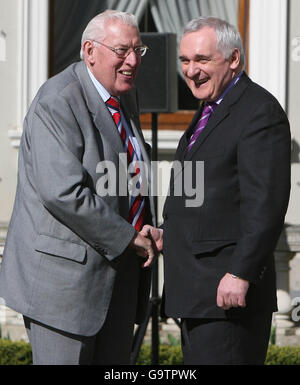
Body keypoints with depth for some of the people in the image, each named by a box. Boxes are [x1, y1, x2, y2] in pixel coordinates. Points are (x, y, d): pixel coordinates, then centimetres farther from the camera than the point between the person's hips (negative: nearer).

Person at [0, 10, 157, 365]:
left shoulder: (125, 98, 12)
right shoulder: (57, 104, -17)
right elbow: (64, 193, -26)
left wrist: (147, 230, 7)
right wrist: (128, 238, -19)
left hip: (118, 268, 9)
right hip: (66, 272, -9)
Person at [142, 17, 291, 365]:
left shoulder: (259, 111, -12)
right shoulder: (211, 111, 19)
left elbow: (265, 202, -19)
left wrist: (240, 274, -23)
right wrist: (169, 236, 10)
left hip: (228, 288, -10)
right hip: (197, 291, 10)